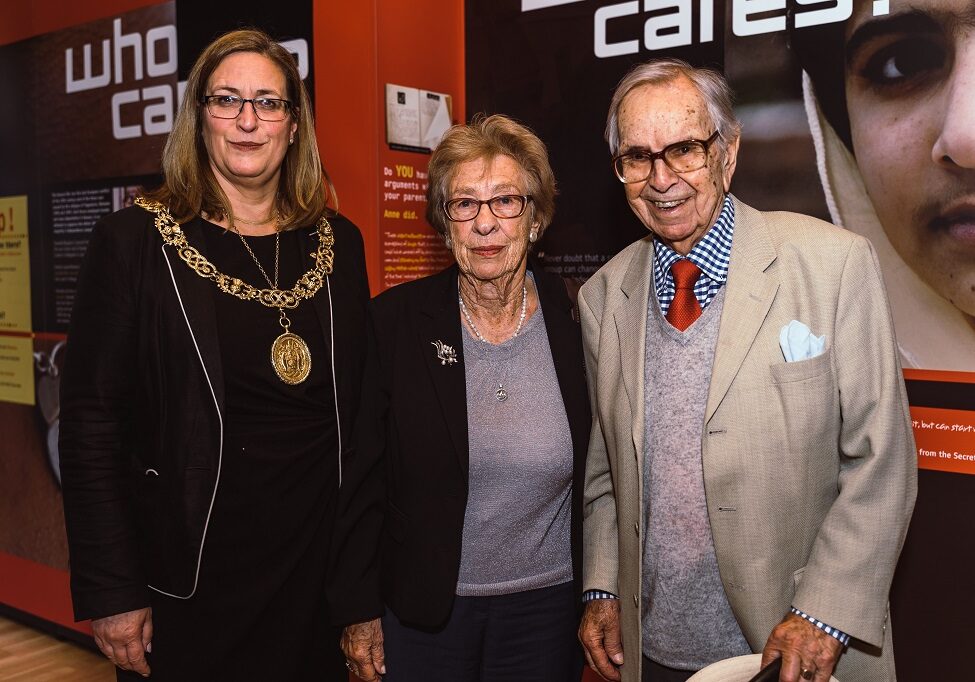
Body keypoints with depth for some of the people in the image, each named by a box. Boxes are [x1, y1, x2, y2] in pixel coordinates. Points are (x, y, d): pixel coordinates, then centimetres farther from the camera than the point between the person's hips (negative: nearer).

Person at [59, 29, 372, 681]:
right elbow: (91, 424, -8)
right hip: (191, 575, -3)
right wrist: (111, 594, -10)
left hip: (321, 561, 3)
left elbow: (359, 406, 9)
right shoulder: (134, 240, -8)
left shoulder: (339, 242, 3)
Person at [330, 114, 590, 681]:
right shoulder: (395, 321, -8)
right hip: (420, 611, -1)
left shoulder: (575, 325, -5)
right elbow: (360, 480, -4)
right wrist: (358, 610, -4)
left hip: (548, 610, 2)